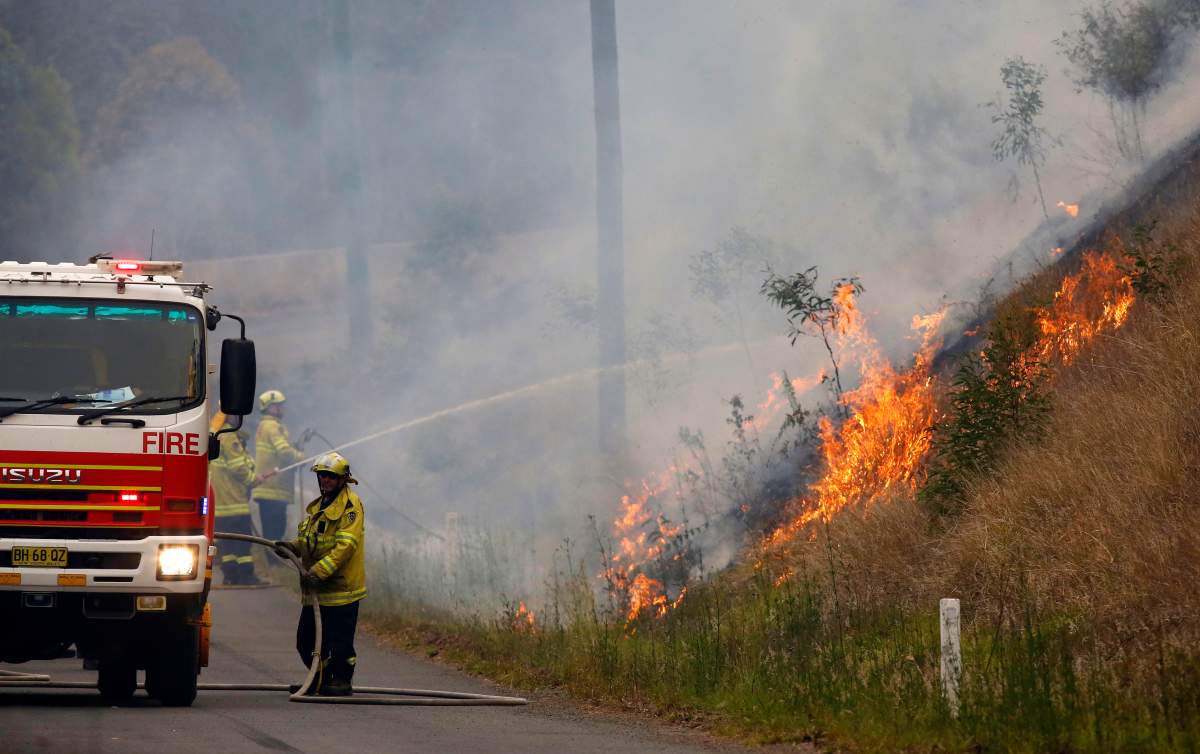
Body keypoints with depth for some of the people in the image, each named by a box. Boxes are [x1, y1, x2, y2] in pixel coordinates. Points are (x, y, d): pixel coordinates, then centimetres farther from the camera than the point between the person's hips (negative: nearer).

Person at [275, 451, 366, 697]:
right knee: (307, 640, 12)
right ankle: (321, 680, 26)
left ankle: (342, 681, 9)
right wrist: (292, 546, 3)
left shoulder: (350, 505, -11)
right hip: (316, 588, 9)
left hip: (341, 586, -9)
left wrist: (319, 571, -26)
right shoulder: (318, 506, 18)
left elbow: (346, 545, -20)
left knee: (339, 639, -3)